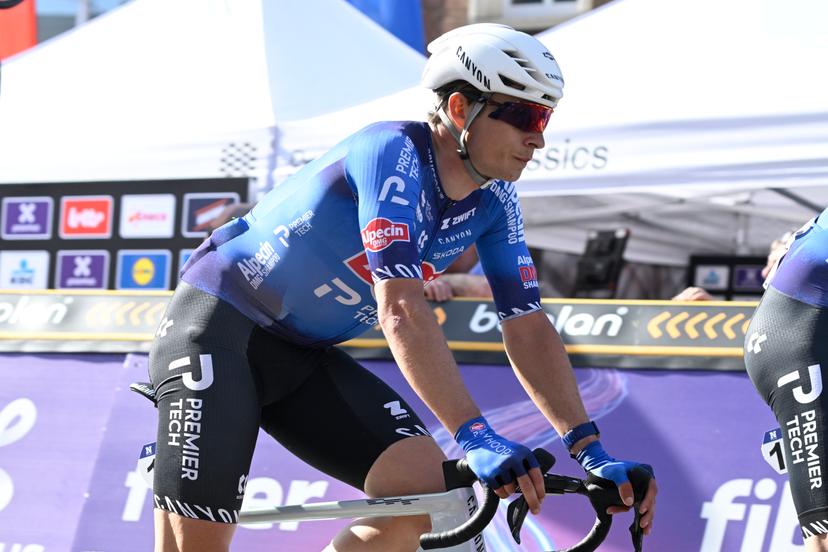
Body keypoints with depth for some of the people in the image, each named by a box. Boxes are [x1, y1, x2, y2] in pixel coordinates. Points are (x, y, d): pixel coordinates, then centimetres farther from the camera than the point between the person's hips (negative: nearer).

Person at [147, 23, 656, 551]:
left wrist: (591, 450, -11)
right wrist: (477, 437, -40)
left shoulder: (494, 203, -3)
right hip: (219, 324, -7)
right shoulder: (395, 154, -26)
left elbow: (529, 329, -1)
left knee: (429, 488, -13)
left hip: (304, 356, 7)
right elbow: (401, 310, -34)